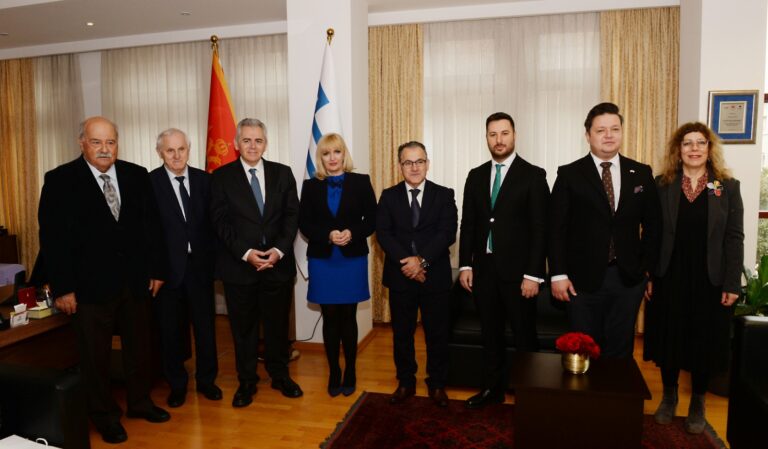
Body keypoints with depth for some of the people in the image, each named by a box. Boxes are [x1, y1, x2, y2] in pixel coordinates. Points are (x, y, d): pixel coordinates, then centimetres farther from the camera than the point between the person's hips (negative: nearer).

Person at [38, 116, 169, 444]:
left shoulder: (137, 175, 2)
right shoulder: (60, 180, -7)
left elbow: (152, 226, 6)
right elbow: (52, 237, -8)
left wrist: (157, 269, 4)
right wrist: (62, 287, -11)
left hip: (136, 281, 3)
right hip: (90, 285, -3)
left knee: (139, 347, 16)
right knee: (95, 356, 11)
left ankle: (140, 401, 37)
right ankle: (104, 415, 30)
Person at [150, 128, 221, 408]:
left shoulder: (203, 179, 3)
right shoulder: (149, 182, -7)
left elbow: (212, 221, 6)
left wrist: (213, 257, 0)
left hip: (200, 266, 3)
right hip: (168, 268, -2)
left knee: (205, 325, 12)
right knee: (171, 329, 11)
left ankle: (206, 379, 31)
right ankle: (177, 384, 29)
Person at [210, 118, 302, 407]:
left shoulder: (282, 173, 5)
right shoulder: (222, 177, 0)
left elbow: (292, 216, 2)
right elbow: (221, 222, -5)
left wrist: (279, 250, -12)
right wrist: (246, 253, -16)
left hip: (278, 263, 2)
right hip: (238, 265, -1)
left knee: (278, 323, 12)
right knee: (243, 327, 10)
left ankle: (280, 375, 30)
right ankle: (246, 381, 26)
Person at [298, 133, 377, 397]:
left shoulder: (361, 182, 2)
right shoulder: (311, 186, 5)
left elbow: (372, 220, 0)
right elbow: (303, 223, 1)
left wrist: (352, 233, -17)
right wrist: (328, 235, -16)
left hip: (353, 259, -1)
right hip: (322, 260, 1)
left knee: (348, 317, 6)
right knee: (330, 318, 7)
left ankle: (350, 372, 21)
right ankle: (334, 373, 20)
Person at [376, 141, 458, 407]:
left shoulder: (444, 195, 2)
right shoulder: (389, 196, 5)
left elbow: (447, 233, -9)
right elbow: (383, 233, -5)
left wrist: (422, 260, -20)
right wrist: (406, 262, -17)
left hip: (436, 276, -1)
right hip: (400, 276, 1)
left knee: (437, 333, 8)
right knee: (401, 333, 11)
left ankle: (437, 384, 26)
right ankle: (405, 382, 28)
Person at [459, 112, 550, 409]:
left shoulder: (533, 175, -4)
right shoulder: (476, 176, 9)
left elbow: (539, 228, -8)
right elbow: (467, 224, 10)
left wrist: (533, 274, -13)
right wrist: (465, 265, 3)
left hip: (517, 270, -4)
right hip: (483, 268, 4)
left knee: (524, 336, 6)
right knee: (490, 333, 14)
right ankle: (494, 388, 29)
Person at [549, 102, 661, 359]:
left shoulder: (641, 174, 5)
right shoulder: (569, 175, -3)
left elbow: (652, 225, 10)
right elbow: (556, 228, -5)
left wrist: (649, 269, 7)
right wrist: (558, 274, -9)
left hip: (628, 279, 2)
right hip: (583, 279, -2)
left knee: (620, 351, 12)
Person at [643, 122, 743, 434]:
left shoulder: (728, 187, 1)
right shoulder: (662, 185, 1)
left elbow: (734, 238, -2)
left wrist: (732, 284, -6)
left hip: (710, 280, 0)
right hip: (669, 277, 0)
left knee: (704, 340, 10)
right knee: (669, 337, 10)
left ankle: (697, 403, 29)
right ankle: (669, 396, 30)